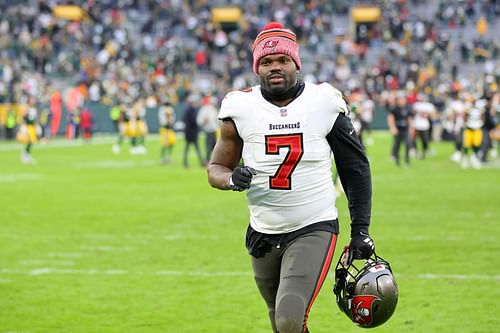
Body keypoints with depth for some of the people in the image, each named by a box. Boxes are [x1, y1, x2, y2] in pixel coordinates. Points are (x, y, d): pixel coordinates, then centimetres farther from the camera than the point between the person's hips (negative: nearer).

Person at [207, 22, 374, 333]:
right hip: (264, 234, 3)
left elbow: (356, 168, 4)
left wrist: (361, 230, 0)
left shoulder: (324, 104, -5)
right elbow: (216, 168, 7)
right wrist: (232, 179, -17)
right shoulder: (242, 109, -2)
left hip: (314, 229, -3)